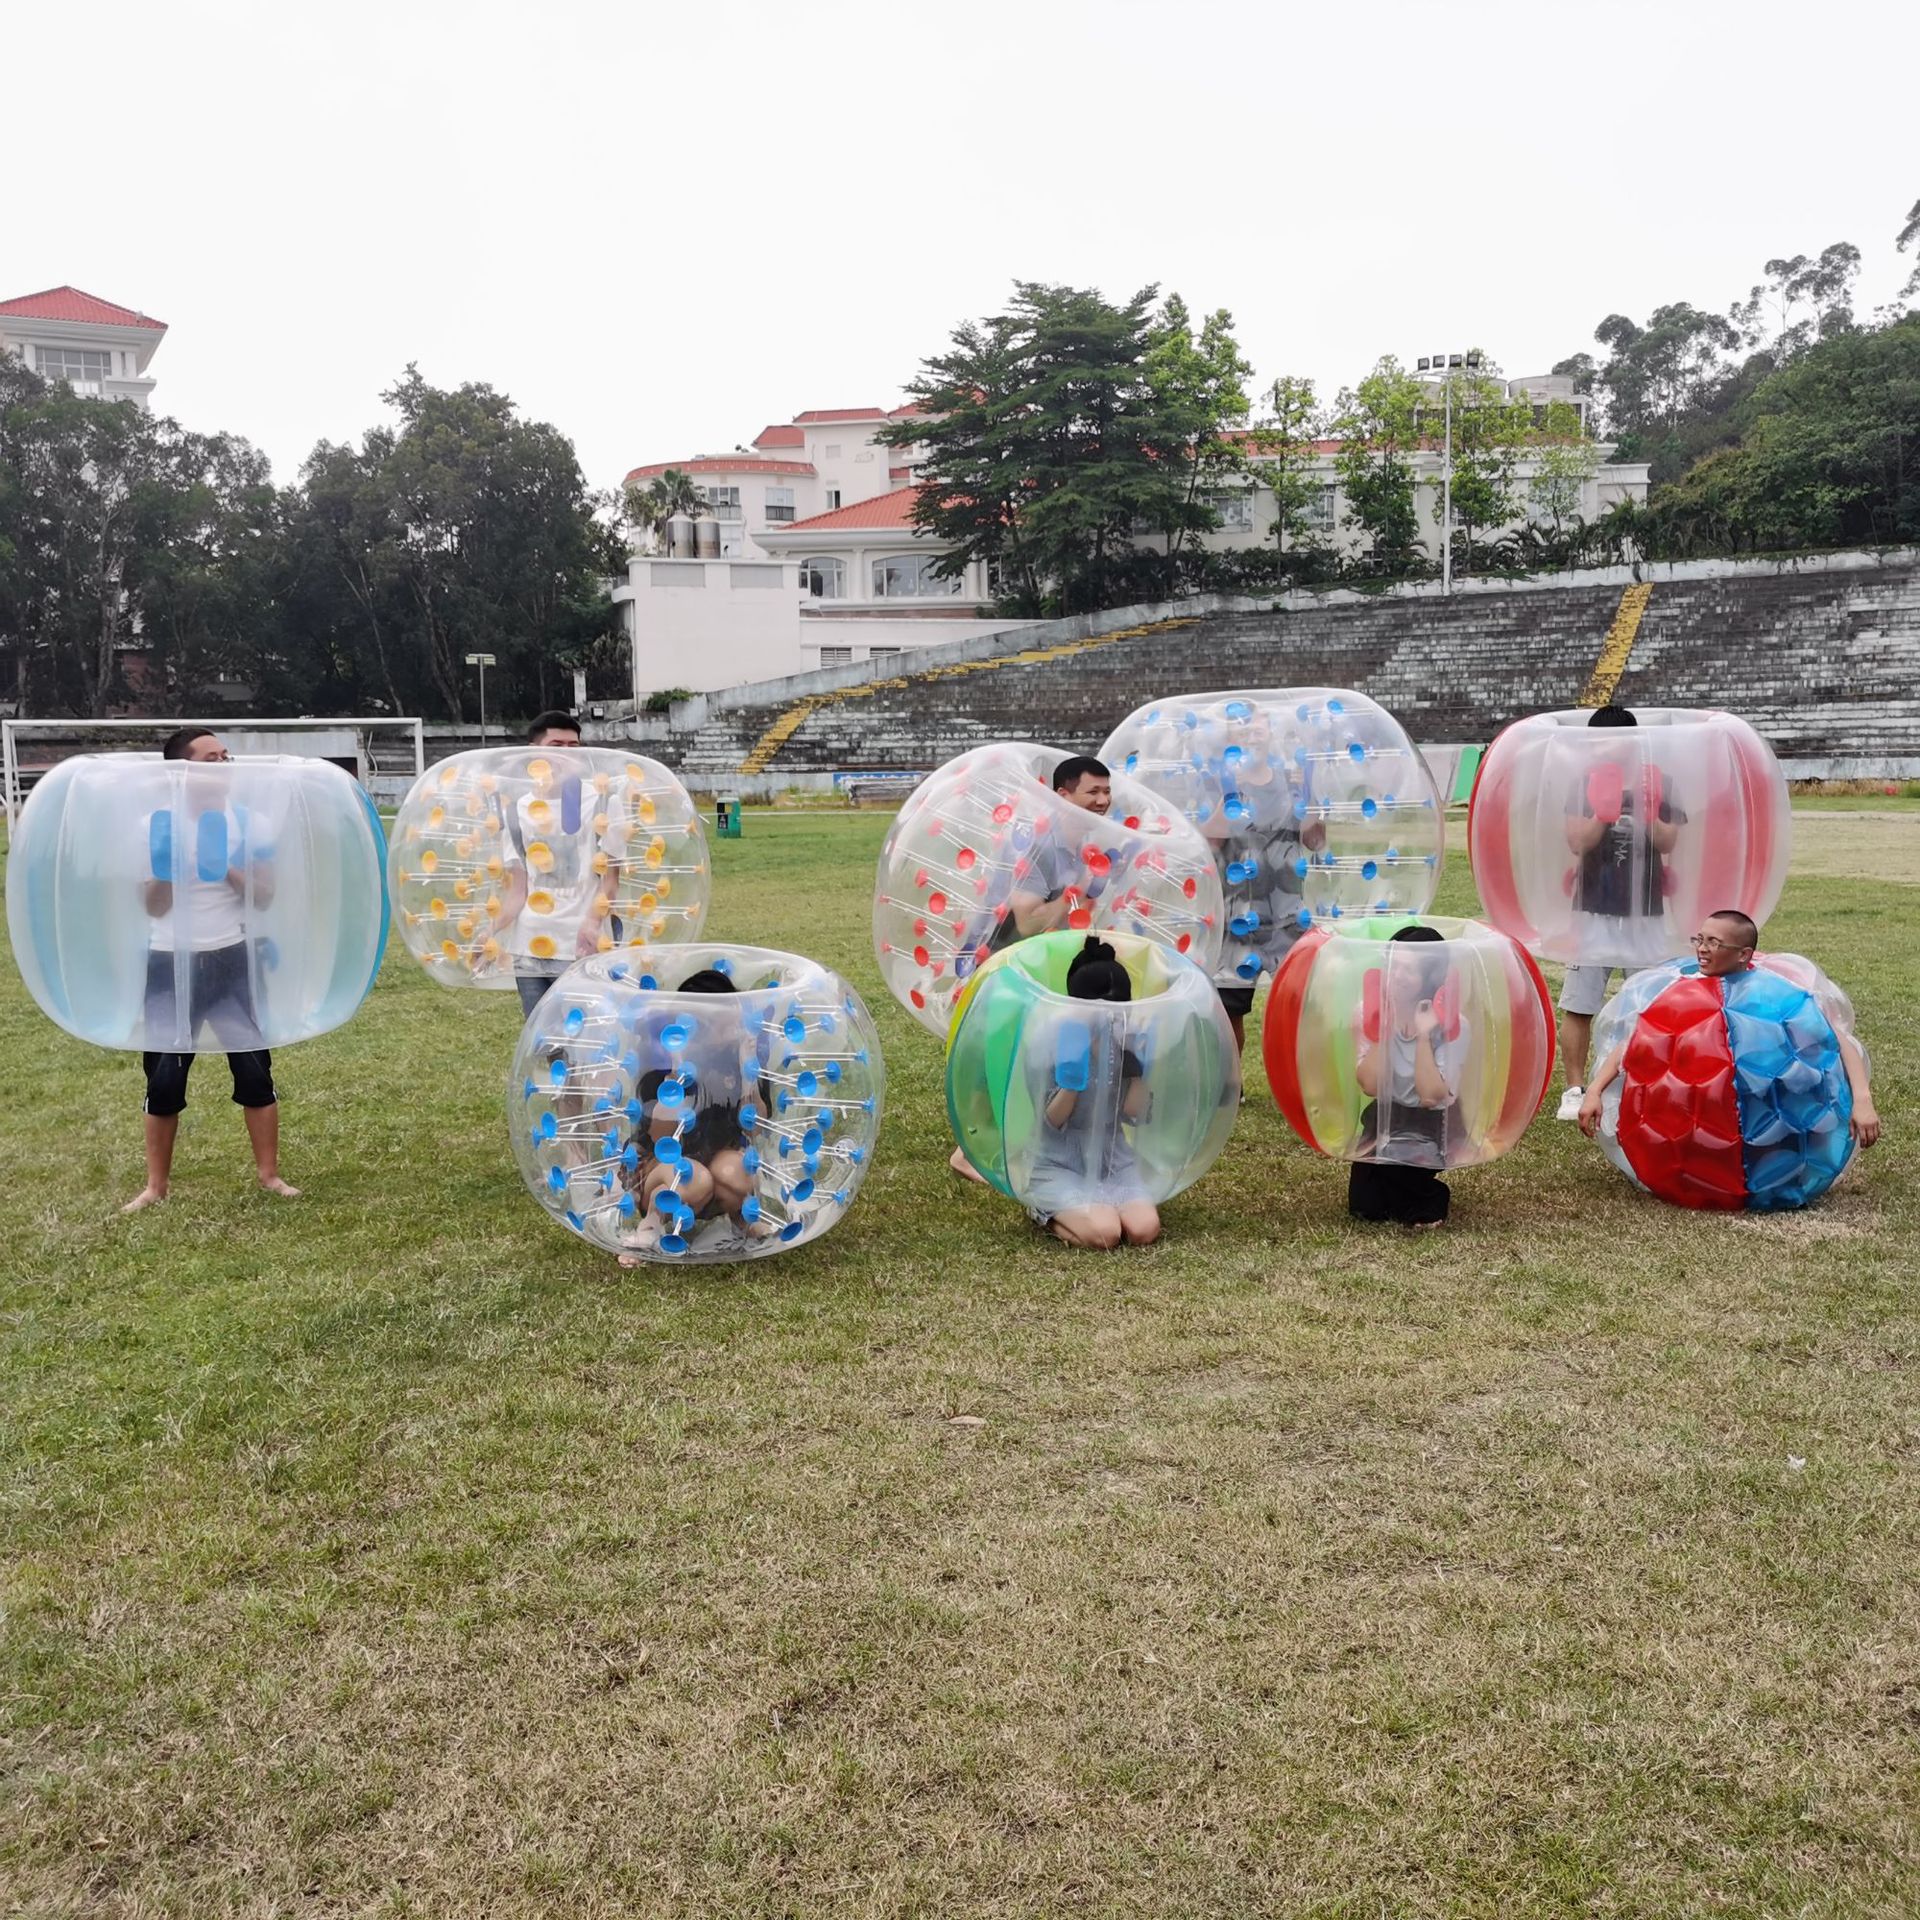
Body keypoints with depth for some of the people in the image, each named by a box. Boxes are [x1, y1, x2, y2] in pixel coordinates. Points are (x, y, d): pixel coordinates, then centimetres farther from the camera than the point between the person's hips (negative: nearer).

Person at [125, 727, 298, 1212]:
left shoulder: (246, 821, -1)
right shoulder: (156, 824, -4)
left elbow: (264, 896, -1)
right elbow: (152, 907, -3)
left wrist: (227, 870, -17)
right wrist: (164, 868, -21)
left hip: (232, 959, 1)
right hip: (171, 963, -1)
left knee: (254, 1068, 0)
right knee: (164, 1076, 3)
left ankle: (268, 1174, 12)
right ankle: (156, 1184, 15)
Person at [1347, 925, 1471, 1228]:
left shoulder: (1453, 1026, -14)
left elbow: (1431, 1095, -23)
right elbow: (1370, 1086, -17)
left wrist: (1423, 1035, -25)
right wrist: (1383, 1030, -21)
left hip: (1429, 1129, -3)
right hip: (1383, 1123, 3)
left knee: (1393, 1155, -34)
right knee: (1365, 1208, -12)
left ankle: (1429, 1198, 1)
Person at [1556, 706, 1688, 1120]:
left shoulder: (1657, 784, 4)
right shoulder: (1586, 787, 1)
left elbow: (1669, 842, -4)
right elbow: (1578, 842, -10)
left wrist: (1647, 814, -21)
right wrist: (1605, 810, -23)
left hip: (1646, 911, 1)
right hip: (1595, 911, -1)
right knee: (1577, 1006, -2)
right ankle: (1575, 1089, 8)